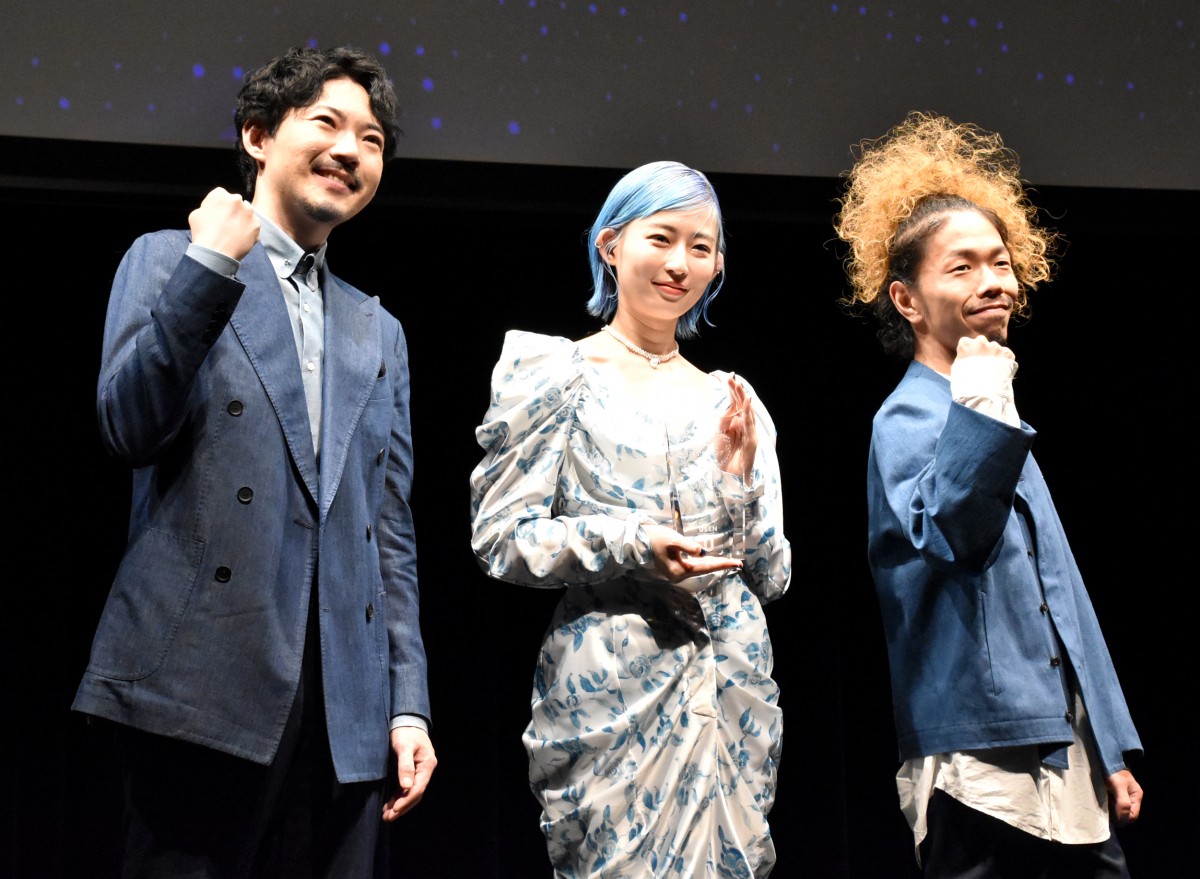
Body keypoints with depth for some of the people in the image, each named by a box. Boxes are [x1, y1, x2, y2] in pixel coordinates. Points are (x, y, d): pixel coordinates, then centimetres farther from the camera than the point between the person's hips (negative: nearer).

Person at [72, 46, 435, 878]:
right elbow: (131, 427, -8)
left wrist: (408, 702, 10)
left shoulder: (379, 333, 22)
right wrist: (210, 265, -13)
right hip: (205, 680, -4)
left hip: (347, 705, 5)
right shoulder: (168, 261, 8)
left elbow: (390, 531, 18)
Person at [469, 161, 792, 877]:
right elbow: (501, 537, -5)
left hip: (733, 691, 4)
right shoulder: (559, 374, 2)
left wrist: (740, 479, -4)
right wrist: (630, 544, -18)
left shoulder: (732, 401, 13)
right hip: (610, 689, -4)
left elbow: (772, 578, 13)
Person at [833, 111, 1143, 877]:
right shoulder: (907, 420, -6)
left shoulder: (988, 413, 18)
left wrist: (1112, 749, 18)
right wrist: (978, 404, -32)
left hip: (1065, 764, 8)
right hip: (984, 768, -8)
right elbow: (948, 532, -27)